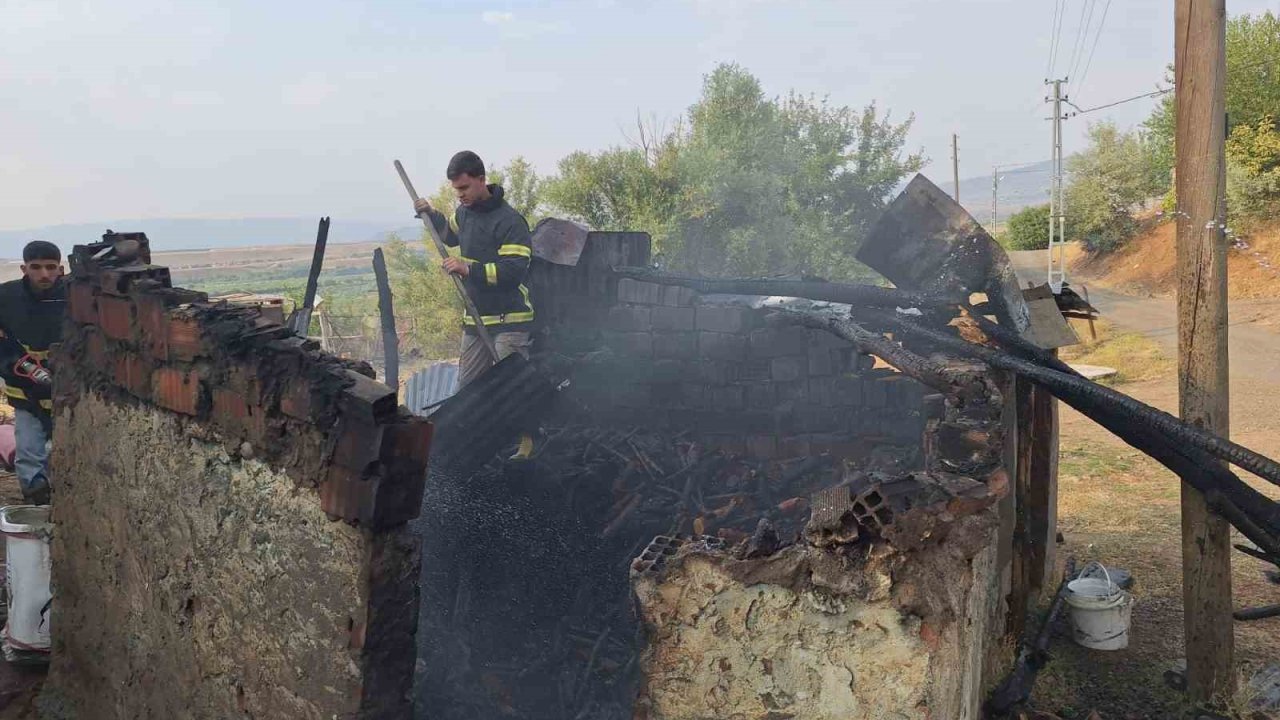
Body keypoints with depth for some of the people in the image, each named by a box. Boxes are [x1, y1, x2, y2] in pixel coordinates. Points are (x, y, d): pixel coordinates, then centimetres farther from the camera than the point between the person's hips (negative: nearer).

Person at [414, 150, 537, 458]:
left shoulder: (509, 220, -17)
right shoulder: (464, 212, 11)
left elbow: (516, 269, -24)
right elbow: (450, 234, 35)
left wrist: (469, 269, -27)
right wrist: (431, 214, 17)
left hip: (509, 319, -9)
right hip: (475, 318, 9)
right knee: (467, 386, 13)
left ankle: (525, 441, 1)